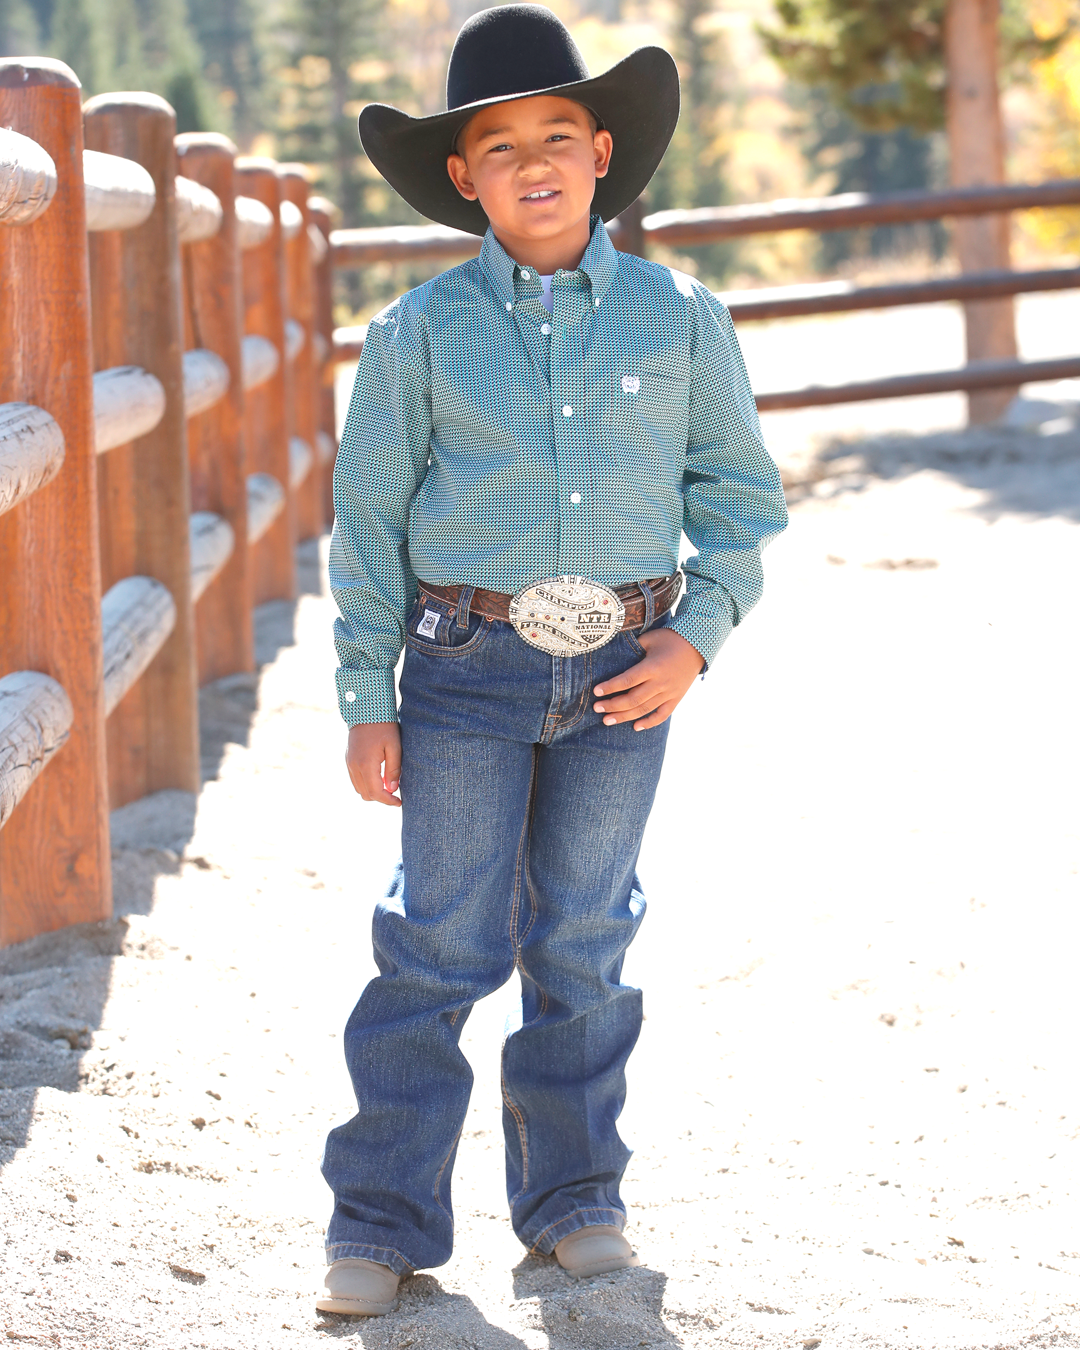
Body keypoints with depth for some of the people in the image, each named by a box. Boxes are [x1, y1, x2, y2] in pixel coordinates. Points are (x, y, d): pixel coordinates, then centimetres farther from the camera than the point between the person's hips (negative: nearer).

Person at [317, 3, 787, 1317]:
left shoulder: (679, 318, 1)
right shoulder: (420, 334, -2)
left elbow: (738, 490, 8)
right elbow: (369, 518, 2)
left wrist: (697, 635, -5)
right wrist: (365, 700, -1)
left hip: (624, 670, 2)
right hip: (468, 665, -1)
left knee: (584, 939, 11)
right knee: (441, 942, -2)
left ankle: (571, 1195, 25)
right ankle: (383, 1219, 7)